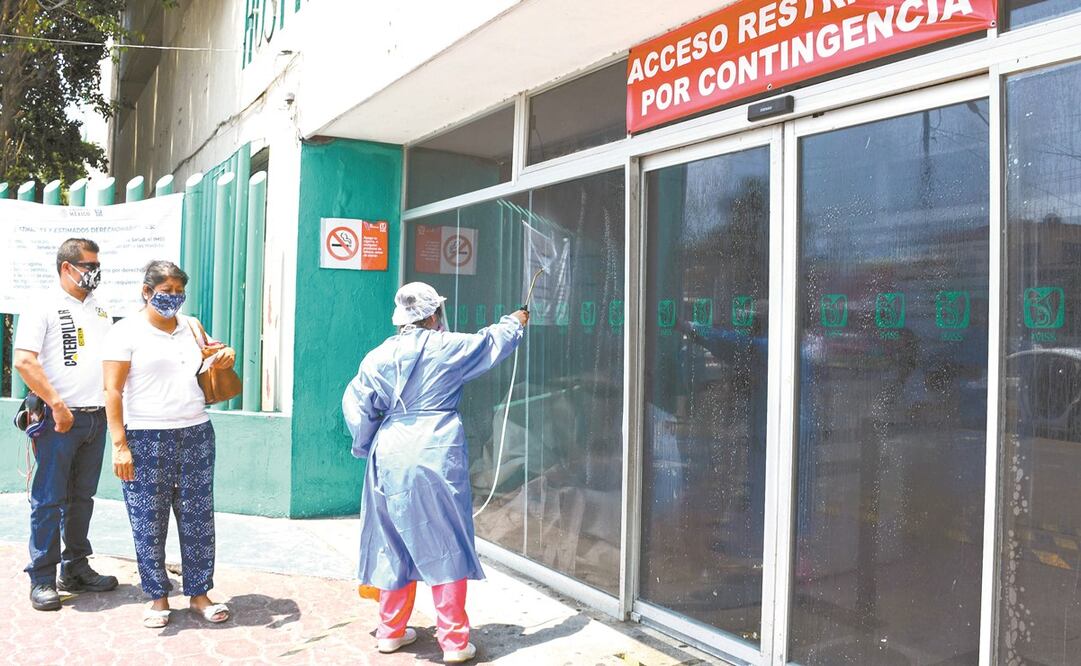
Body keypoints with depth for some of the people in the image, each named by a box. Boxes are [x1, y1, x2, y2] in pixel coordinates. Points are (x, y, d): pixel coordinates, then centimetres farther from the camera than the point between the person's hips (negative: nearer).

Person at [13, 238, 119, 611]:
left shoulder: (100, 312, 17)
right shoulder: (44, 309, -3)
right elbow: (24, 361, -12)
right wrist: (57, 406, -15)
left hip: (96, 418, 6)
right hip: (58, 420, -6)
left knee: (82, 497, 13)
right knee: (49, 500, -1)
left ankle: (75, 569, 23)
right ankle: (42, 579, 7)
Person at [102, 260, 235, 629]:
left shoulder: (191, 326, 11)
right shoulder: (127, 330, -3)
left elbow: (209, 361, 28)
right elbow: (113, 390, -7)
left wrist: (225, 357, 3)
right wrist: (120, 445, -13)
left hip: (196, 434, 4)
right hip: (146, 440, -4)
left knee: (198, 519, 7)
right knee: (149, 523, 3)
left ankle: (199, 594, 19)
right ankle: (158, 597, 17)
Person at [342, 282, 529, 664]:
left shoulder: (379, 357, 6)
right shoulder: (449, 348, -2)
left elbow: (357, 405, 7)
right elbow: (492, 344, 13)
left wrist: (366, 446, 22)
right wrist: (514, 324, 33)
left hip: (391, 459, 4)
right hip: (438, 457, -4)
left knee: (395, 543, 15)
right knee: (446, 546, 3)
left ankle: (390, 631, 27)